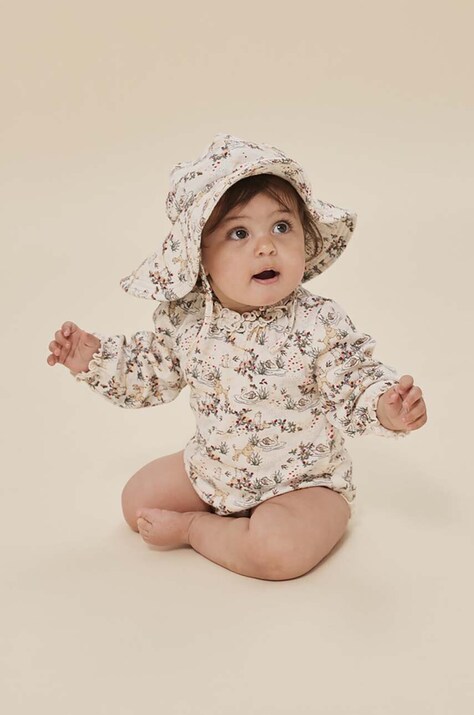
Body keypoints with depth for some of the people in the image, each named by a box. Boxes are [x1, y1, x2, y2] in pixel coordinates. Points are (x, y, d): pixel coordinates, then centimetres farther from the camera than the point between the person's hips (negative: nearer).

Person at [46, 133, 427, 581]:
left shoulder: (319, 324, -24)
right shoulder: (185, 319, -11)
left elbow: (355, 385, -19)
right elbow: (150, 374, 6)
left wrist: (386, 407, -40)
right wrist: (94, 358, -4)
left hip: (302, 480, -4)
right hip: (211, 470, 5)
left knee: (280, 551, -29)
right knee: (138, 499, 7)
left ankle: (192, 528, -1)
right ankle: (243, 523, 10)